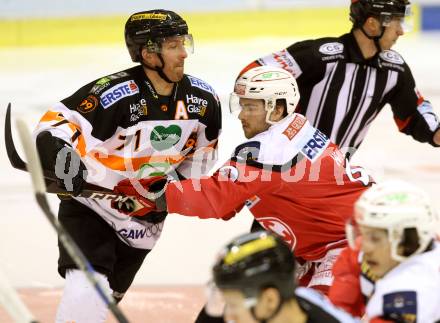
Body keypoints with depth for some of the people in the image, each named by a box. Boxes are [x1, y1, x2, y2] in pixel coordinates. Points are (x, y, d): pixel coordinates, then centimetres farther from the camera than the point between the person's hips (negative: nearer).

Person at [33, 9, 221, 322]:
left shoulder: (204, 100, -7)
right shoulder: (113, 94, -26)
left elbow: (201, 149, 10)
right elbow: (55, 124, -26)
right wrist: (60, 155, -45)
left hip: (145, 218, 6)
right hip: (91, 205, -6)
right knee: (86, 291, -23)